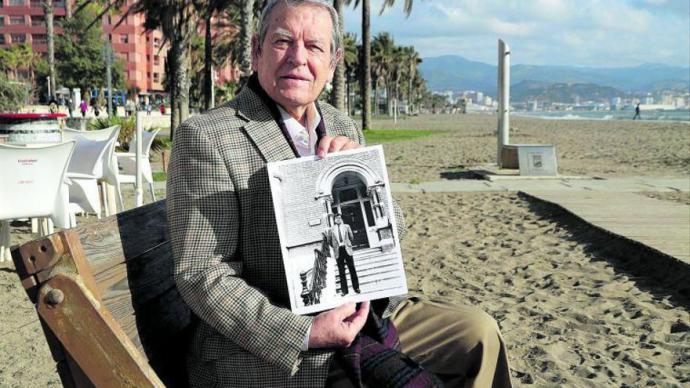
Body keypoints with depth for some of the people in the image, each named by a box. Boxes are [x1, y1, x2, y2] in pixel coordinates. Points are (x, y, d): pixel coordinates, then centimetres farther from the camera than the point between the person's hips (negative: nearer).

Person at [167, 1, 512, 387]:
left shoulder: (343, 128, 9)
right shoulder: (205, 137, -12)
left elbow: (392, 229, 10)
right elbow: (202, 275, -16)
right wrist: (305, 334, -24)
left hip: (360, 312, 7)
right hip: (270, 353, -6)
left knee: (478, 334, -1)